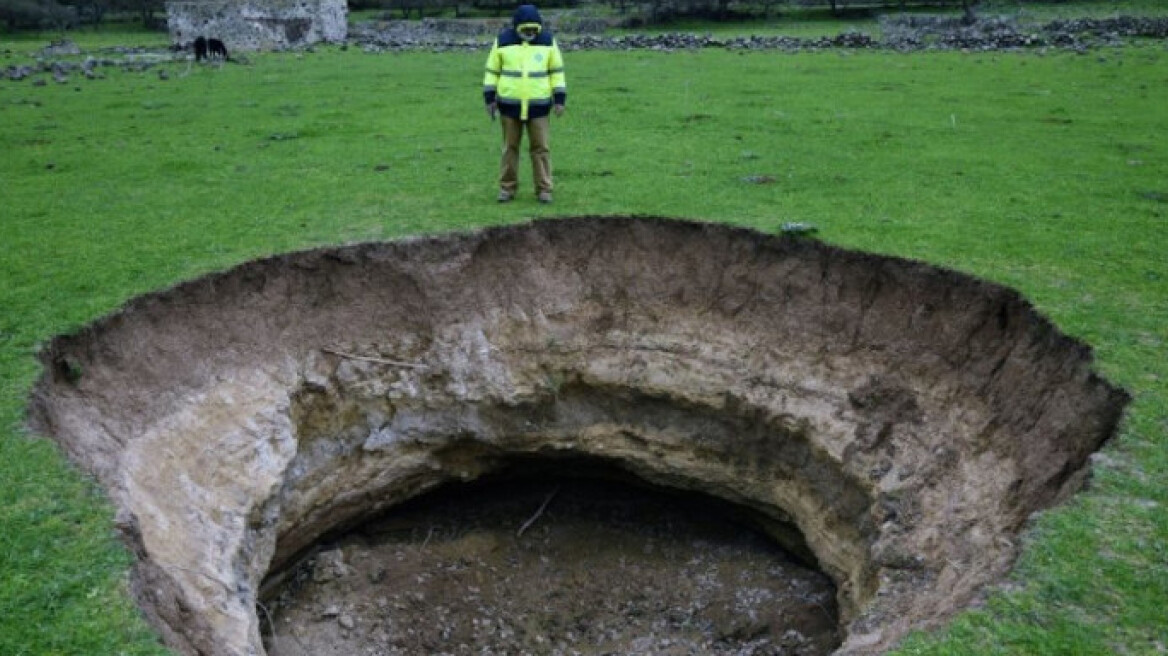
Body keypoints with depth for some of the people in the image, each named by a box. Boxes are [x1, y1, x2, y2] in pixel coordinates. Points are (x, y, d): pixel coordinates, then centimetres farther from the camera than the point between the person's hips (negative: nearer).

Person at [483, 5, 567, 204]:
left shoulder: (547, 40, -2)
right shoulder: (503, 40, -2)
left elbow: (557, 71, 4)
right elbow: (492, 70, 5)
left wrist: (560, 99, -1)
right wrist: (490, 98, 1)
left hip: (538, 105, 0)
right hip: (509, 104, 0)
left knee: (541, 147, 0)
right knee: (510, 147, 8)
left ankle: (544, 189, 8)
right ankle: (507, 187, 16)